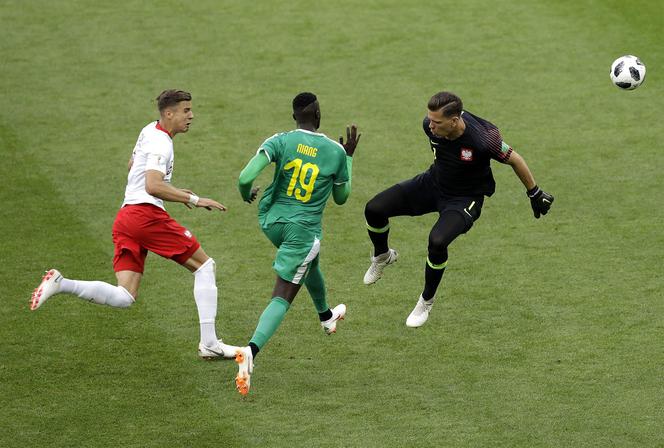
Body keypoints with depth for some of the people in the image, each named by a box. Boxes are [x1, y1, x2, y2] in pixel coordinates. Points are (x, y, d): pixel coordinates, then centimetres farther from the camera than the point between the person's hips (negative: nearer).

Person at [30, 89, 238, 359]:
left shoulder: (150, 131, 21)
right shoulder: (161, 143, -9)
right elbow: (153, 187, -22)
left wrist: (172, 191, 39)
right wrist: (194, 200, -20)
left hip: (125, 216, 9)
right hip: (146, 213, -9)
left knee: (124, 298, 0)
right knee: (204, 265, 3)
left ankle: (61, 284, -15)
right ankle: (209, 344, -2)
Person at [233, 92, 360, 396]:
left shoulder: (280, 141, -9)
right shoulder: (336, 152, -6)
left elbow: (245, 178, -22)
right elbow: (341, 197, 11)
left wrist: (247, 195, 2)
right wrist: (349, 156, 19)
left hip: (270, 221, 4)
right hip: (303, 230, -4)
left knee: (310, 260, 35)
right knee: (282, 297, -5)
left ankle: (326, 316, 58)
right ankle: (251, 351, -28)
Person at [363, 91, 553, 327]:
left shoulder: (482, 139, -35)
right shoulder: (431, 124, -21)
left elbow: (514, 160, -16)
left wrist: (535, 194, -3)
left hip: (464, 199, -5)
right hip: (432, 183, 5)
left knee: (437, 241, -31)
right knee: (374, 209, -9)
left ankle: (426, 301, -3)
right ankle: (383, 256, 24)